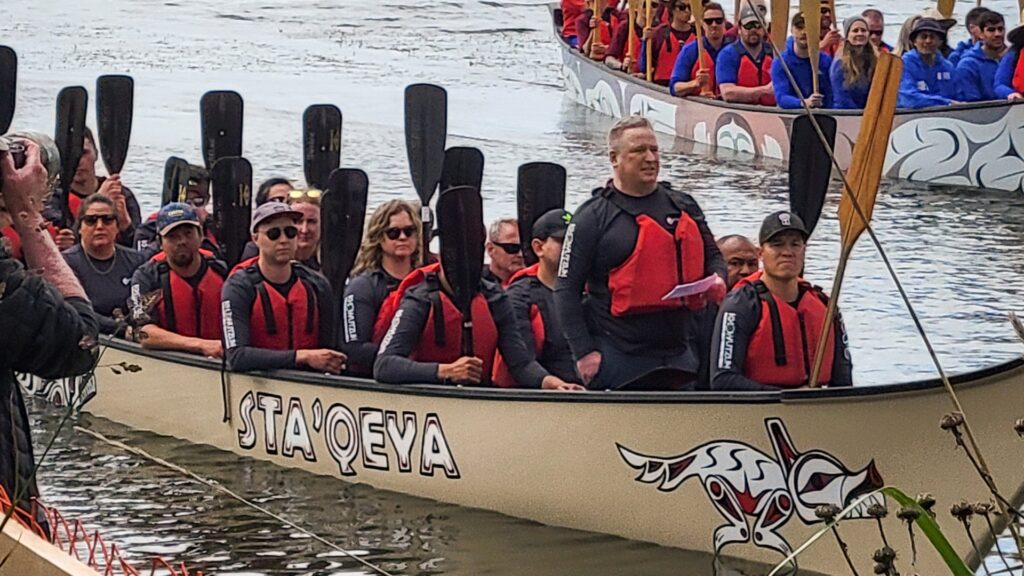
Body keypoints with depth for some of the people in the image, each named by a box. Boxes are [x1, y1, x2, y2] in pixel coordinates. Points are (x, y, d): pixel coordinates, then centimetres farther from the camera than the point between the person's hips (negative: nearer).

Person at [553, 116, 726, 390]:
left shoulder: (683, 206, 13)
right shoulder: (594, 216, -2)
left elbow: (712, 255, 25)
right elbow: (566, 288, -4)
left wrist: (717, 279, 0)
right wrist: (583, 352, -10)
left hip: (679, 354, 5)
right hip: (619, 358, -5)